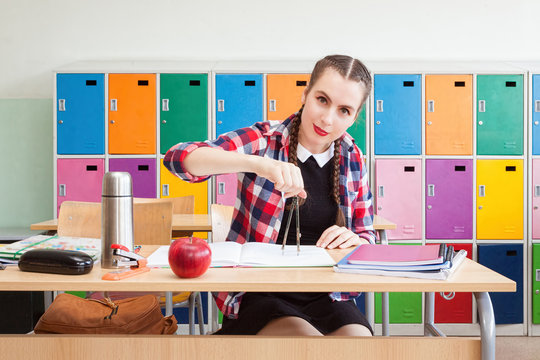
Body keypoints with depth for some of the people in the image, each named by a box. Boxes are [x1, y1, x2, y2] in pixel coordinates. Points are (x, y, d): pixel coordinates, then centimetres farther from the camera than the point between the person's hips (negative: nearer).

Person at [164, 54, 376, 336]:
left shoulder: (352, 159, 7)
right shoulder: (264, 139, -4)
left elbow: (367, 237, 15)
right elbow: (179, 158, -18)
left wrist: (352, 239, -10)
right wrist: (256, 163, -33)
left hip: (326, 296, 3)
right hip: (258, 296, -3)